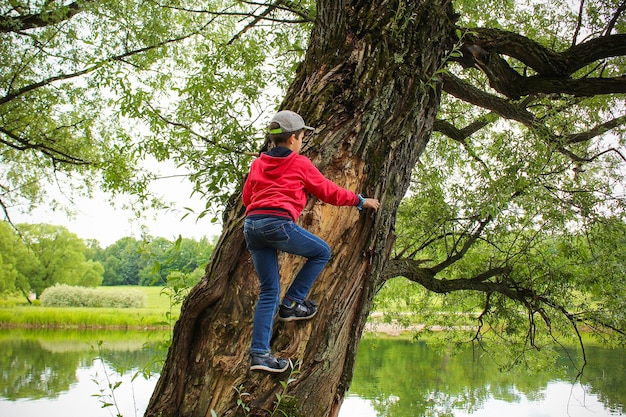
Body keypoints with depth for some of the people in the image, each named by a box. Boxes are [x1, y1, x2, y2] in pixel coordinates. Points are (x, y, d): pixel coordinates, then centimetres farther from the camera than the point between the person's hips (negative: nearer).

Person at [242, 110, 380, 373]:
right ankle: (291, 304, 12)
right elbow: (328, 192, 13)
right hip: (278, 222, -6)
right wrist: (360, 201, 26)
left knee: (269, 291, 9)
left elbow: (246, 197, 27)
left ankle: (259, 353, 2)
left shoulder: (258, 163, 21)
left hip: (251, 224, 7)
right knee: (322, 252, 16)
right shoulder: (300, 163, 7)